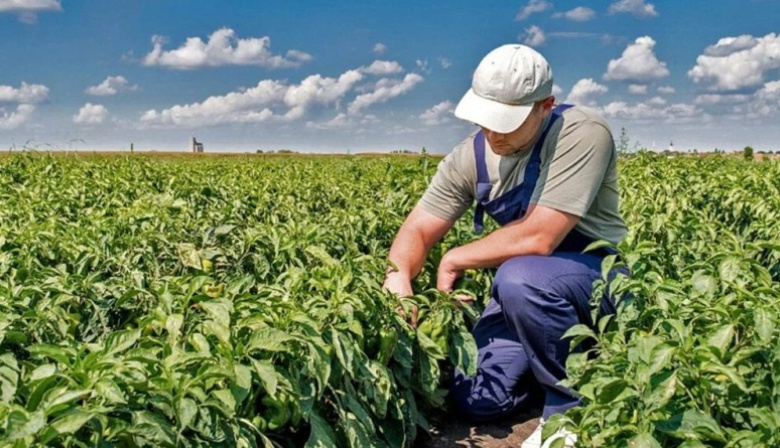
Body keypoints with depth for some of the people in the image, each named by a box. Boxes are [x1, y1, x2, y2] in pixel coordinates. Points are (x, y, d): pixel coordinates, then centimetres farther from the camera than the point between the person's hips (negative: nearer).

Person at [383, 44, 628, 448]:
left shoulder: (583, 133, -24)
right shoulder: (471, 156, -6)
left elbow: (538, 238, -31)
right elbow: (418, 229, -3)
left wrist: (455, 260, -17)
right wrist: (399, 276, -27)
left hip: (599, 276, -6)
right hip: (524, 283, 6)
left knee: (520, 278, -37)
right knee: (477, 403, -6)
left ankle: (576, 404, -13)